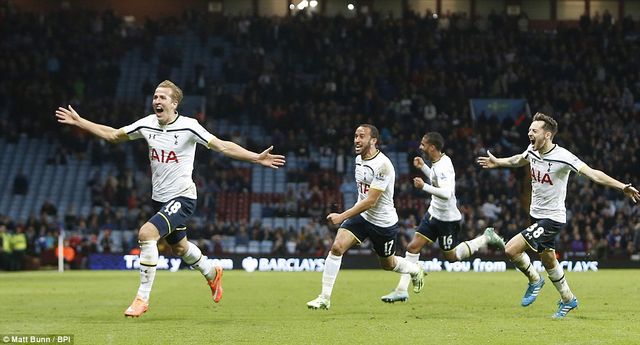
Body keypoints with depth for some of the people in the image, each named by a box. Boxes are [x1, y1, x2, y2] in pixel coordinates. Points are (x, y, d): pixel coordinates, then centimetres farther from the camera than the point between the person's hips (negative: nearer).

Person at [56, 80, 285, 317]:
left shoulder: (188, 127, -16)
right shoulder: (147, 124, 1)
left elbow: (222, 146, -16)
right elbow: (112, 135, 13)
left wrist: (256, 158, -26)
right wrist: (79, 122, 10)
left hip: (181, 198, -7)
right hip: (160, 199, 7)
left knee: (146, 233, -25)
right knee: (179, 247, 23)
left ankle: (142, 298, -16)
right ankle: (212, 274, 53)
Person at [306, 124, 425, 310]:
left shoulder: (382, 165, -25)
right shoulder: (359, 159, 1)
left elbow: (370, 201, -29)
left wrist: (342, 216, -32)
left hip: (383, 222, -6)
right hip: (362, 215, 6)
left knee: (388, 264, 15)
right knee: (337, 247, -17)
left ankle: (416, 271, 50)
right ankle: (325, 298, -13)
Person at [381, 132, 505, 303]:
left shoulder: (442, 167, -25)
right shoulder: (439, 162, 4)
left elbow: (446, 193, -35)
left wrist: (424, 186, -36)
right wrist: (423, 167, 15)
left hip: (447, 217, -9)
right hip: (434, 212, 9)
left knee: (451, 256, 7)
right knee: (413, 247, 1)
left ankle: (486, 238, 21)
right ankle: (402, 290, 2)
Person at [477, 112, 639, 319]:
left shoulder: (562, 157, -23)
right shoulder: (532, 151, -1)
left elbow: (592, 173, -29)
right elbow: (518, 160, 24)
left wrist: (622, 187, -38)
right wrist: (497, 163, 37)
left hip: (552, 218, -8)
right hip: (536, 215, 8)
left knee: (511, 249, -17)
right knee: (548, 261, 21)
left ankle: (534, 280, 10)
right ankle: (568, 300, 40)